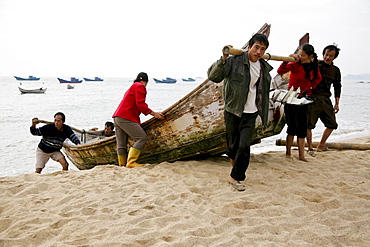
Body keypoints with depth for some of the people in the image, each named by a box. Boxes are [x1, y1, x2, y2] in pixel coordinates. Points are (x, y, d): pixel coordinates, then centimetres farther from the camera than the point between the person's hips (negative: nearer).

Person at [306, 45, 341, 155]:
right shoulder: (315, 65, -2)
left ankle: (321, 146, 22)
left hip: (326, 100, 5)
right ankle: (310, 148, 6)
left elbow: (337, 87, 18)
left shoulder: (335, 70, 12)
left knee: (332, 124, 7)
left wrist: (337, 103, 14)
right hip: (313, 98, -5)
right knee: (309, 124, -6)